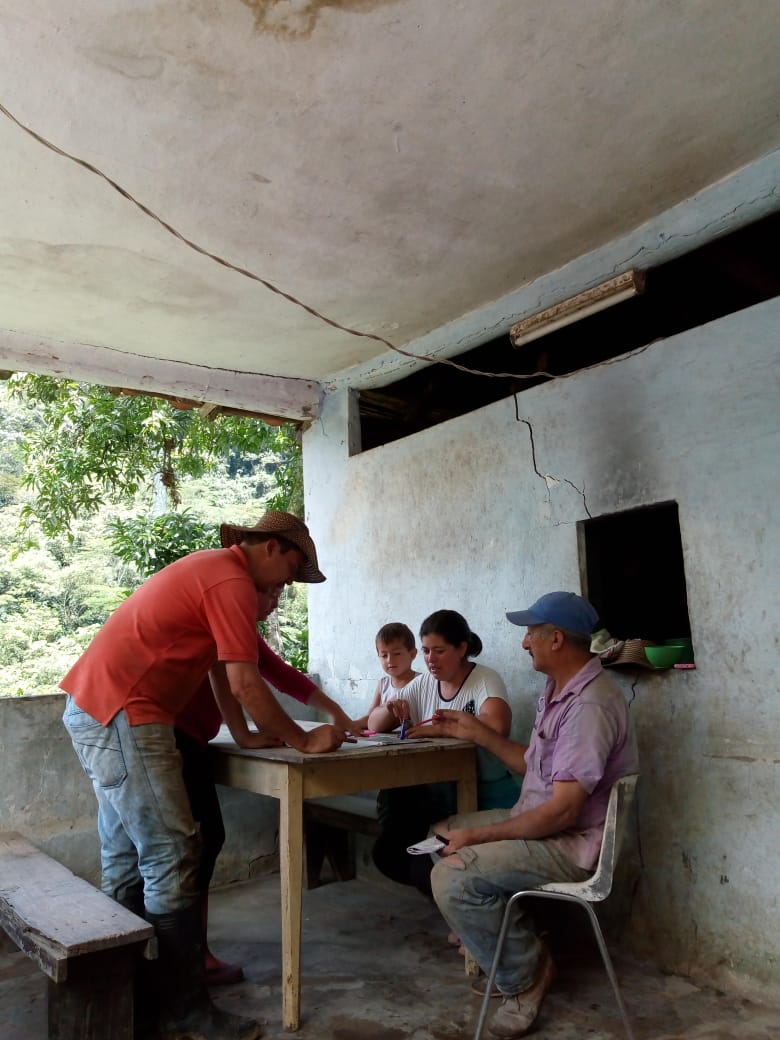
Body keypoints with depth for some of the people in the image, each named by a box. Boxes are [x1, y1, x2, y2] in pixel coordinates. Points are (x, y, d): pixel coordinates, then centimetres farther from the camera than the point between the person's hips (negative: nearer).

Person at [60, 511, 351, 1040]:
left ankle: (132, 997, 26)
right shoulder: (232, 582, -14)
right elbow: (244, 684, -17)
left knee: (127, 859, 15)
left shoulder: (210, 568, 16)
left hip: (93, 707, 11)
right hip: (124, 716, -11)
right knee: (172, 860, -4)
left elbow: (221, 669, 20)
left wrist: (252, 732, 16)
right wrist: (303, 741, -6)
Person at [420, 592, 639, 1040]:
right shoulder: (559, 691, 7)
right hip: (545, 822, 11)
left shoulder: (590, 705, -26)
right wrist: (478, 733, 11)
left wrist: (480, 835, -21)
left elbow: (563, 809, -28)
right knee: (441, 835, 16)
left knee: (452, 877, -23)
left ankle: (524, 974, 1)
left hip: (574, 843, -11)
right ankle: (514, 944, 16)